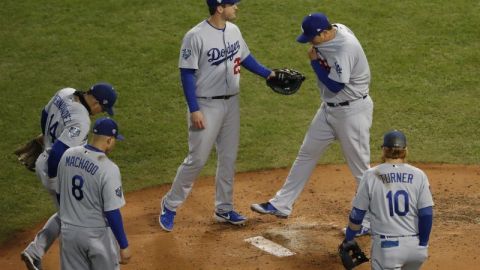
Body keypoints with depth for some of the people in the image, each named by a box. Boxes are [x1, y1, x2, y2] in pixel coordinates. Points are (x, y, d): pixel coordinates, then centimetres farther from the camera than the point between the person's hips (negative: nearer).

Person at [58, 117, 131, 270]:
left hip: (69, 231, 5)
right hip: (97, 234, -5)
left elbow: (61, 193, 8)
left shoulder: (67, 156, -3)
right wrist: (124, 246, -11)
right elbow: (112, 212, -19)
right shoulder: (109, 169, -21)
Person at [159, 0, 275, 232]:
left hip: (231, 103, 7)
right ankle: (170, 205, 14)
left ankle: (224, 209, 25)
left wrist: (268, 74, 9)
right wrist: (194, 110, -20)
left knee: (228, 158, 13)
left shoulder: (233, 30, 3)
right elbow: (187, 74, -17)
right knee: (197, 159, -3)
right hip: (206, 106, -7)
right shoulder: (196, 36, -19)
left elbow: (245, 57, 19)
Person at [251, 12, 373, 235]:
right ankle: (282, 204, 24)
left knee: (359, 165, 0)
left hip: (352, 111, -10)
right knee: (307, 153, 15)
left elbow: (335, 86, -28)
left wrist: (314, 61, -19)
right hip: (329, 108, 10)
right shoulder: (330, 35, -2)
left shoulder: (345, 48, -29)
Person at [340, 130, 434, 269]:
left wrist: (348, 239, 17)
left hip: (386, 246, -2)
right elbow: (427, 214, -5)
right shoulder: (418, 175, 0)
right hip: (414, 246, 2)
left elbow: (357, 214, 2)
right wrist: (422, 245, 5)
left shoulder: (371, 176, -3)